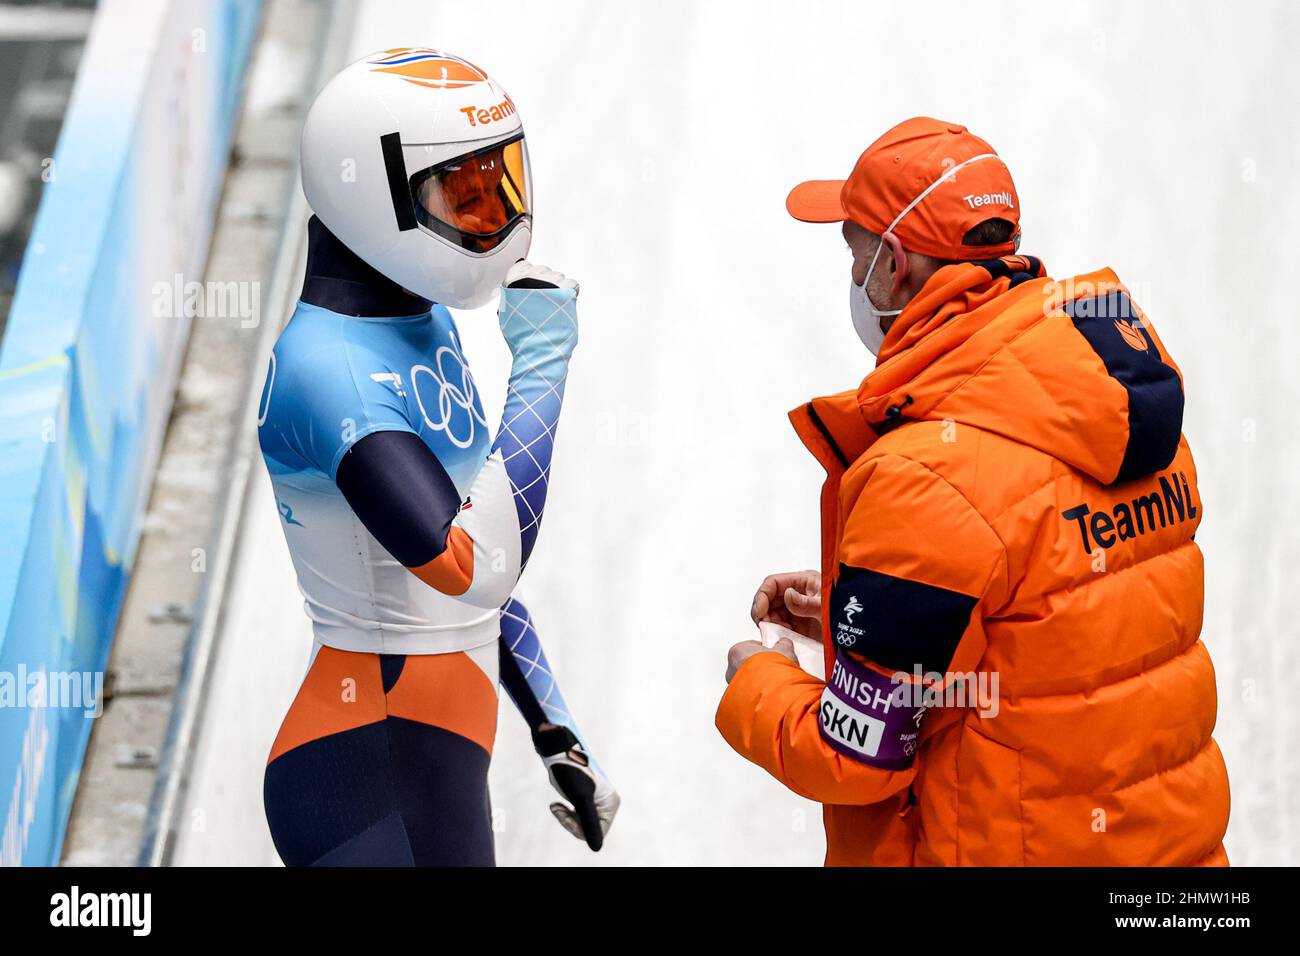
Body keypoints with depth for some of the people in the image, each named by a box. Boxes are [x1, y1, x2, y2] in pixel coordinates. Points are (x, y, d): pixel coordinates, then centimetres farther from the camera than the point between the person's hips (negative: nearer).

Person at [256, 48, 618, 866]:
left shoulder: (428, 322, 9)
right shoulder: (327, 368, -20)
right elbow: (473, 570, -28)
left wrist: (558, 738, 16)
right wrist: (543, 368, -20)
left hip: (447, 749, 9)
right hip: (374, 772, -9)